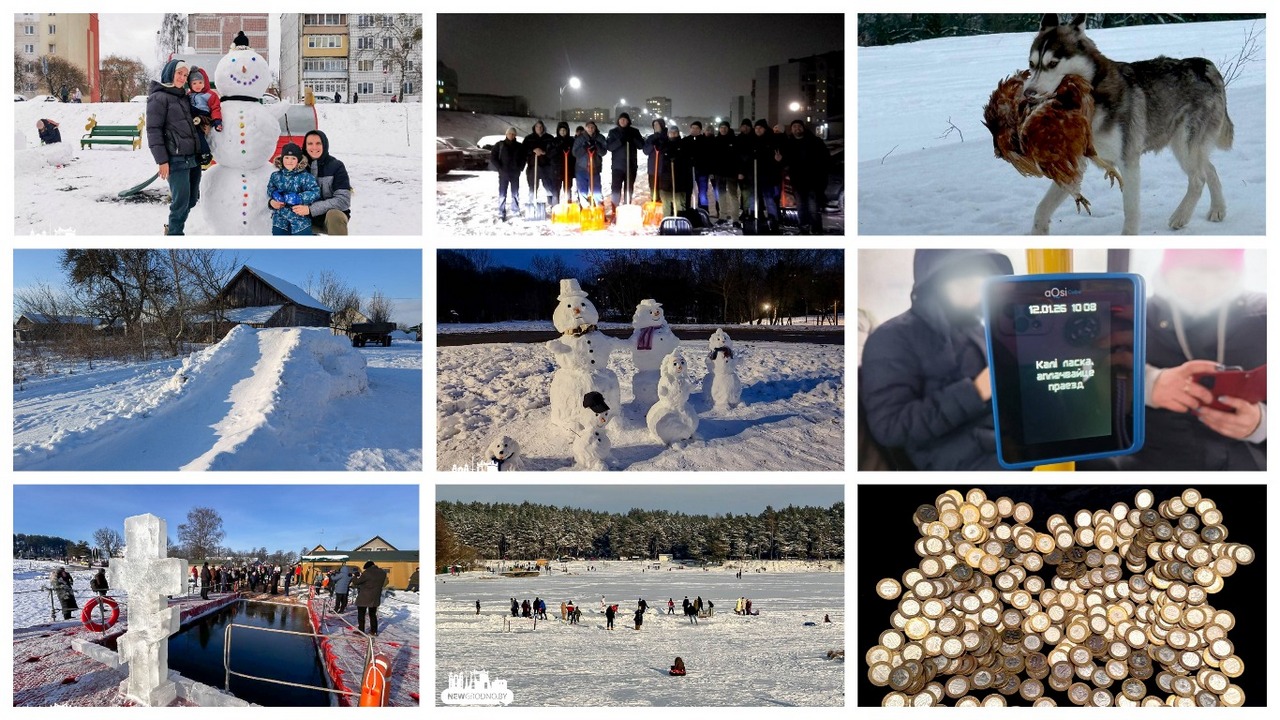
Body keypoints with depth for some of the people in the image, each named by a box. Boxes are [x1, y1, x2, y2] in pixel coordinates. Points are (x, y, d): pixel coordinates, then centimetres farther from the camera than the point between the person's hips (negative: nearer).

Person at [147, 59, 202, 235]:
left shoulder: (183, 97, 18)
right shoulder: (158, 98, -5)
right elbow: (153, 130, -11)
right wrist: (162, 160, -15)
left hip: (193, 156, 8)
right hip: (176, 159, -8)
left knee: (192, 199, 12)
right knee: (181, 200, -7)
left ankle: (173, 228, 31)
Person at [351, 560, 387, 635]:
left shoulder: (367, 573, -19)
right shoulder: (382, 573, 0)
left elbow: (358, 581, -13)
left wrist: (353, 582, 12)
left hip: (364, 597, -6)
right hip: (375, 597, 6)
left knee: (361, 614, 7)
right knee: (373, 614, 18)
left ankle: (361, 631, 8)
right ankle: (374, 631, 20)